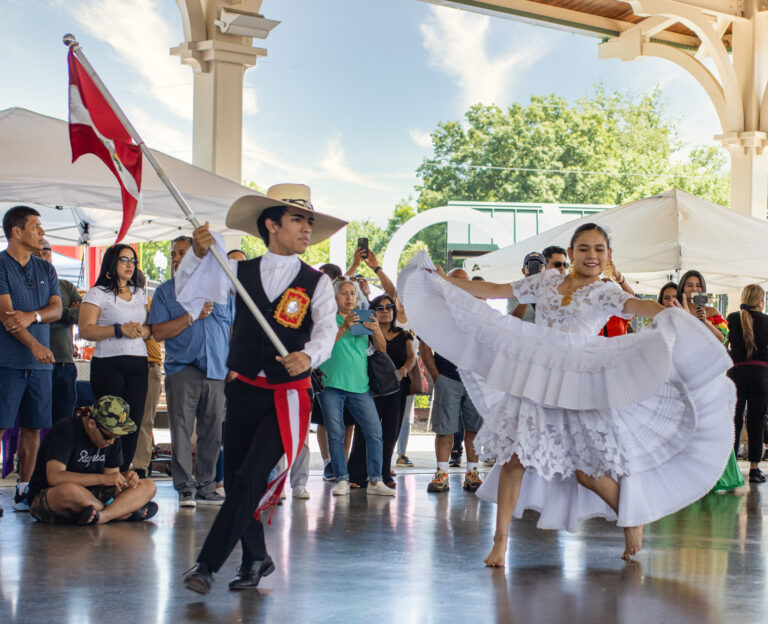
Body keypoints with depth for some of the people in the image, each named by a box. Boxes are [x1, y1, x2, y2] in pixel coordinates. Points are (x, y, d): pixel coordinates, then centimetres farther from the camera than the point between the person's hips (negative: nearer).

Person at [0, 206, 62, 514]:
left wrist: (32, 316, -15)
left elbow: (56, 308, 7)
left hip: (40, 362, 6)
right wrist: (34, 345, -24)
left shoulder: (46, 269, 16)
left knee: (33, 428, 8)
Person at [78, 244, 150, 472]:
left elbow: (150, 329, 21)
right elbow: (85, 330, -8)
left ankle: (123, 473, 6)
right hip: (108, 365, -5)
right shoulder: (97, 293, 1)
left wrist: (142, 331, -2)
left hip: (138, 365, 5)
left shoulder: (140, 294, 19)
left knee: (134, 422, -1)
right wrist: (120, 330, -16)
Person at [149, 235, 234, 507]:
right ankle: (185, 487, -5)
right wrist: (193, 316, -9)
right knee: (182, 429, -8)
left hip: (217, 371, 2)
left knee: (212, 433, 3)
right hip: (182, 369, -2)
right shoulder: (165, 291, 10)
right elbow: (158, 332, -1)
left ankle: (206, 486, 11)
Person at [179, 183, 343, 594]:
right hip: (243, 391, 3)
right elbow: (186, 296, 1)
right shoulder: (240, 272, 6)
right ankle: (255, 559, 27)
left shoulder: (316, 282, 1)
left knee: (251, 480, -12)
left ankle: (207, 564, -8)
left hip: (288, 396, -3)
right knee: (234, 479, 8)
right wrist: (198, 255, -15)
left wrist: (309, 355, -34)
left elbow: (326, 330, -13)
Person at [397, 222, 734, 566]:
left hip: (578, 388, -3)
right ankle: (500, 541, 6)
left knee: (586, 469, -1)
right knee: (514, 456, -3)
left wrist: (668, 313, -40)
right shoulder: (546, 281, 12)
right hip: (533, 381, 3)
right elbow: (495, 290, 17)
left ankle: (632, 519, 24)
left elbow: (635, 305, -18)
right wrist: (446, 281, 17)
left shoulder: (606, 293, 3)